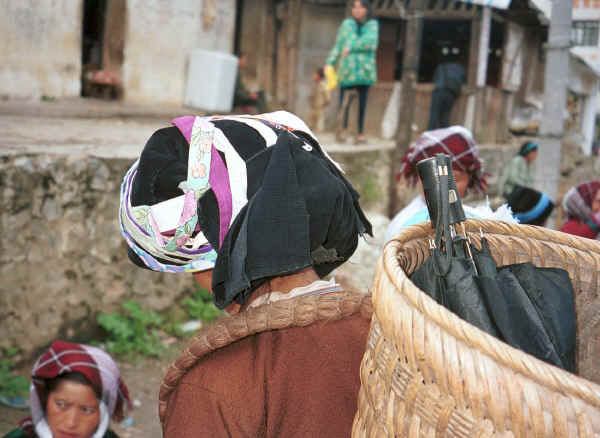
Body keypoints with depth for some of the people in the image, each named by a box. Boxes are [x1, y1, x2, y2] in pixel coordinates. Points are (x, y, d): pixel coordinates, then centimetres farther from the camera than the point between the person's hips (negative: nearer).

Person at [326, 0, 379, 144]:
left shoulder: (373, 24, 8)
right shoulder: (346, 24, 7)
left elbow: (371, 42, -8)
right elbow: (338, 46, 7)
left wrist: (352, 47, -13)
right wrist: (329, 64, -1)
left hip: (365, 71, 1)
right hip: (347, 69, -1)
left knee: (362, 102, 4)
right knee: (344, 102, -6)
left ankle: (361, 133, 8)